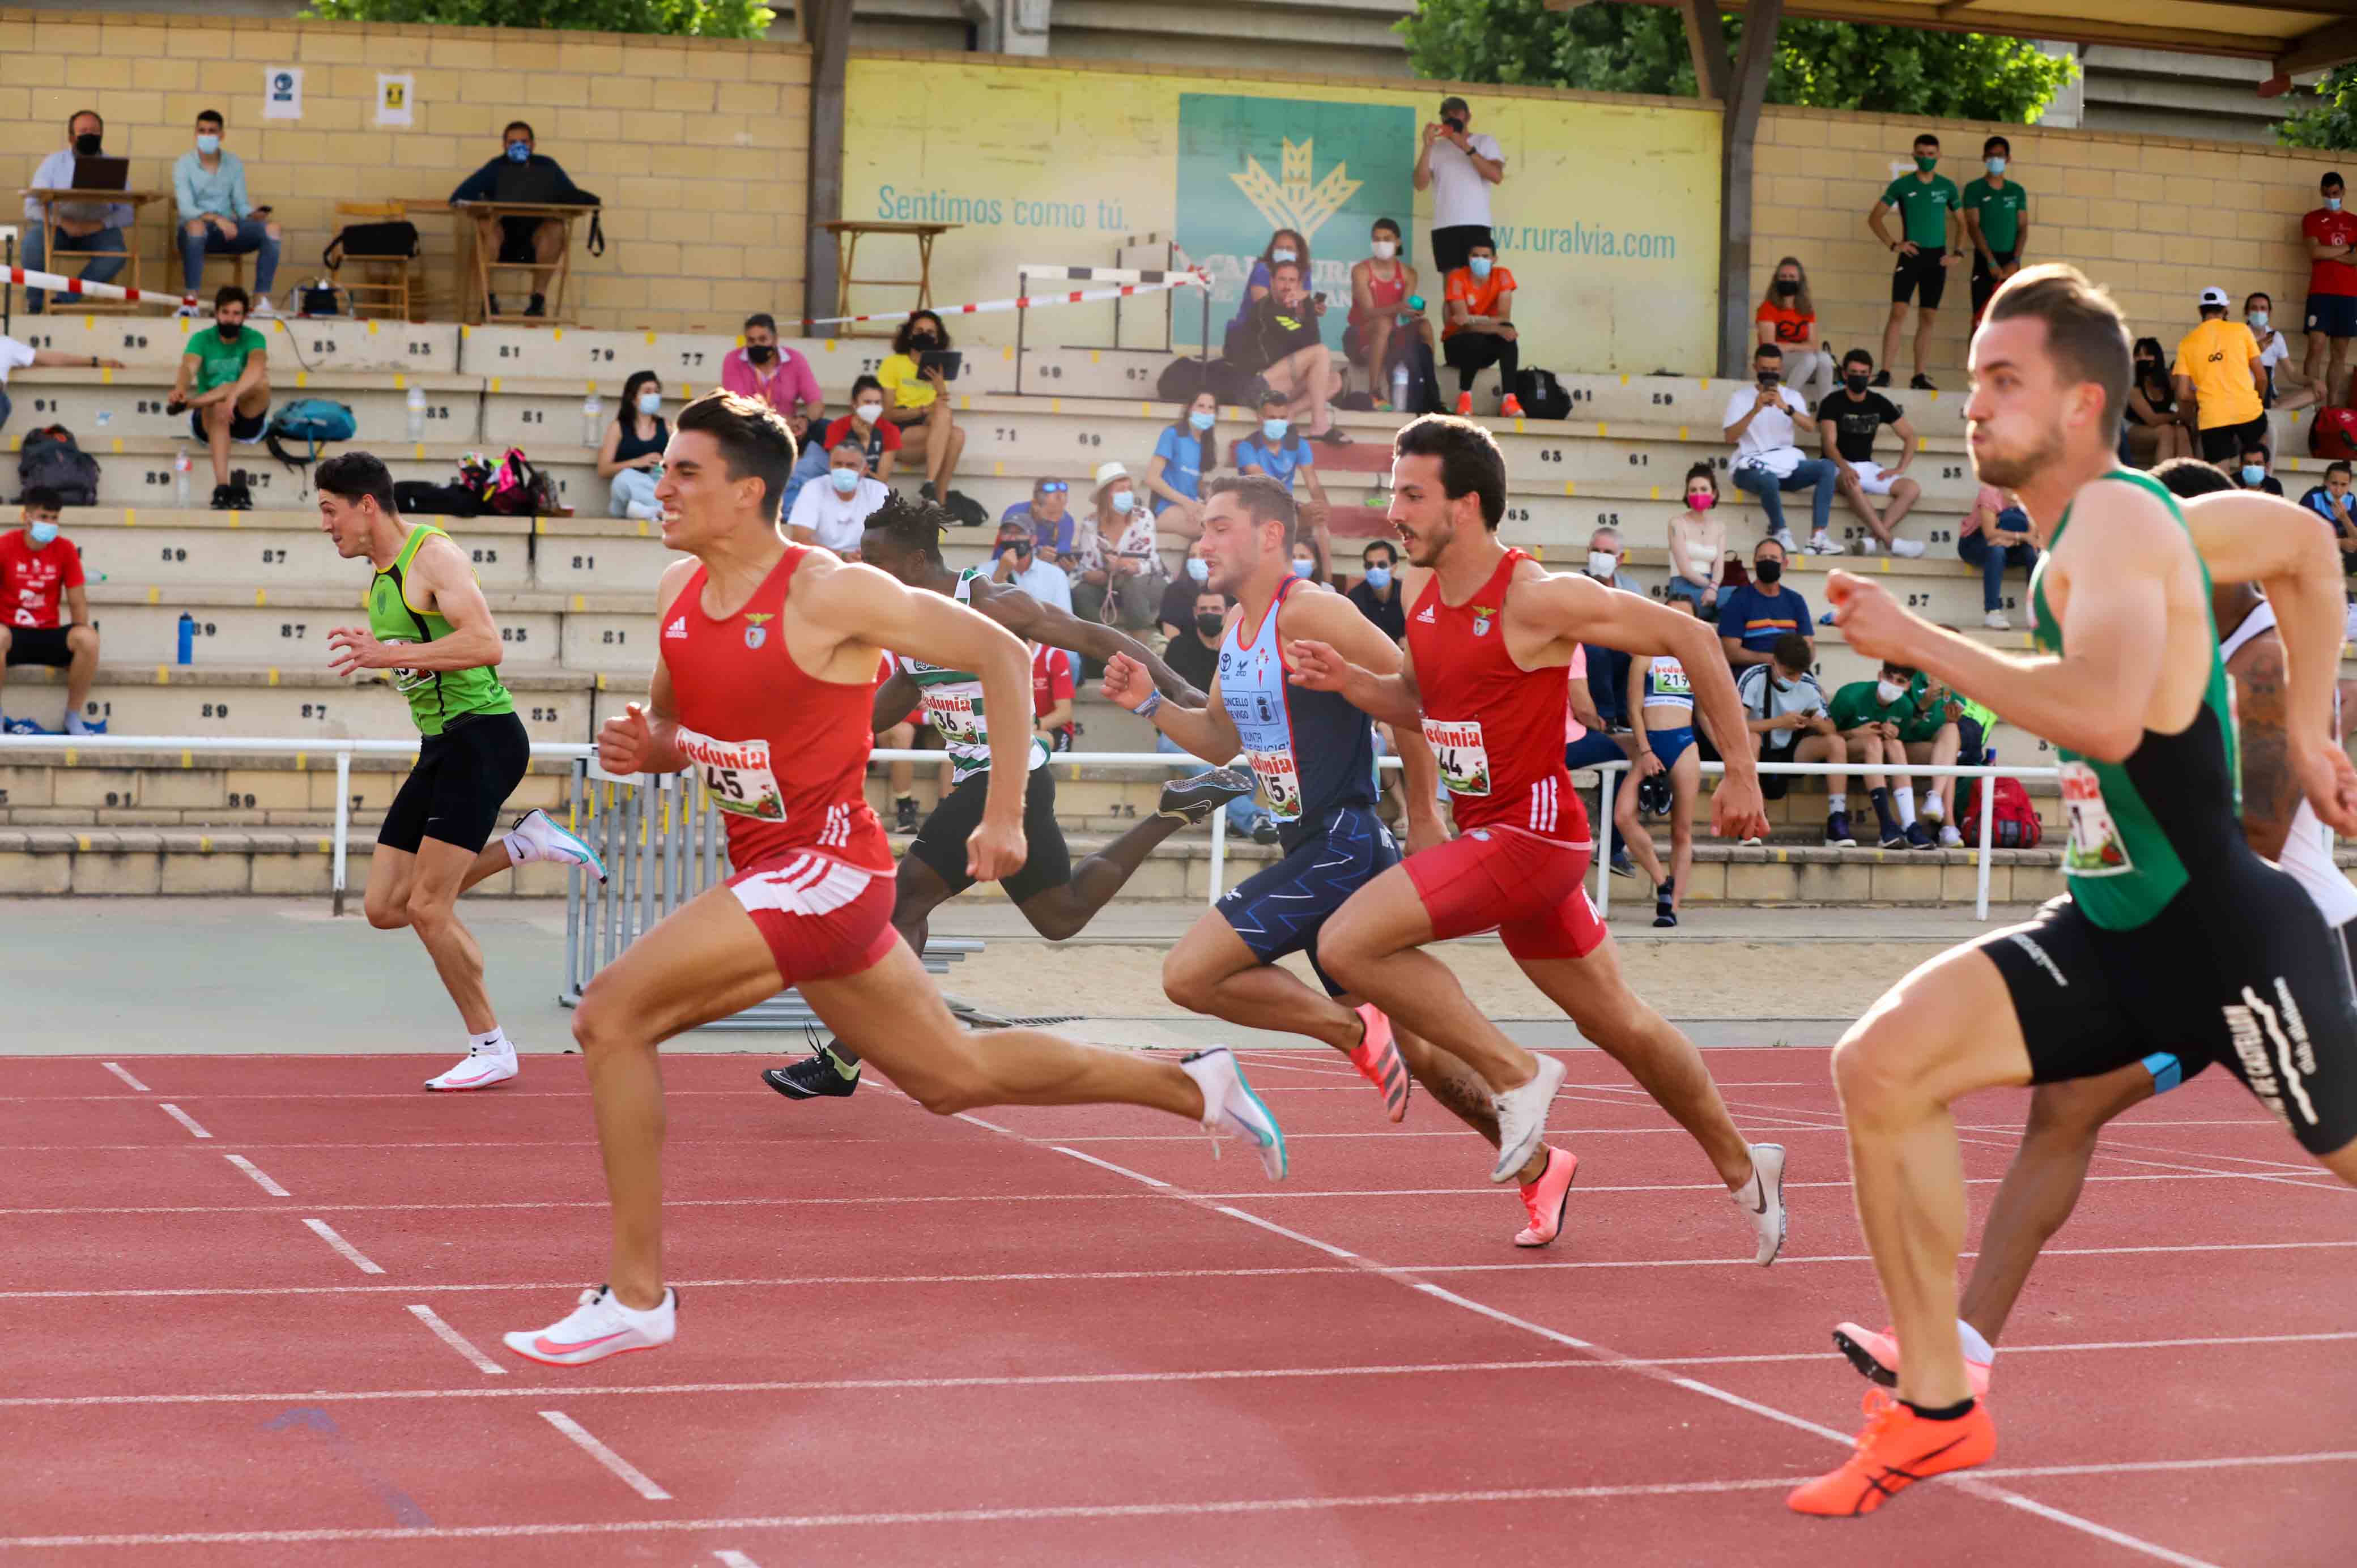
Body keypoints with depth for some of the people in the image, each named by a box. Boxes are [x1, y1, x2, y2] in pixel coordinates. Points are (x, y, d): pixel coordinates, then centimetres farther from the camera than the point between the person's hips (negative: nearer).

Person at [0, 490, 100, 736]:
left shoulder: (65, 549, -1)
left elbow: (78, 603, 1)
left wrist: (81, 643, -11)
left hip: (49, 635, 2)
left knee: (89, 639, -29)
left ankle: (73, 718, -11)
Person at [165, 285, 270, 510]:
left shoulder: (254, 339, -7)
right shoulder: (202, 340, -2)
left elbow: (256, 367, -30)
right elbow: (189, 367, -23)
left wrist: (233, 395, -49)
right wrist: (180, 389, -48)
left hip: (247, 419, -1)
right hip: (207, 420, 1)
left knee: (261, 382, -30)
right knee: (217, 407, -37)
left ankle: (188, 403, -34)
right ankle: (221, 488, -48)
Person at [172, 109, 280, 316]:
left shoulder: (234, 163, 11)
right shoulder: (183, 164, -2)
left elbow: (241, 205, 8)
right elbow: (185, 209, -14)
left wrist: (255, 215, -17)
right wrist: (216, 218, -32)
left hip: (228, 229, 4)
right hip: (199, 229, -4)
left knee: (272, 228, -22)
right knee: (196, 226, -41)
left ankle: (262, 301, -27)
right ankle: (191, 302, -39)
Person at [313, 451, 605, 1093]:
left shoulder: (433, 554, -13)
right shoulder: (378, 579, 15)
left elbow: (486, 643, -26)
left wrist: (389, 655, -28)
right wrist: (372, 657, 11)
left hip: (482, 736, -10)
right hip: (439, 746, 10)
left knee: (427, 907, -12)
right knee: (385, 907, 3)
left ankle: (491, 1047, 2)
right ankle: (523, 842, 13)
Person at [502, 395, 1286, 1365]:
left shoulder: (828, 596, -17)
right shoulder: (677, 595, 5)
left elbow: (1001, 655, -10)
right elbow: (671, 722, 21)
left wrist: (1004, 817, -10)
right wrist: (643, 748, -4)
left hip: (825, 870, -9)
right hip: (769, 874, 9)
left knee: (610, 1014, -18)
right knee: (954, 1077, 19)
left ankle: (636, 1294, -9)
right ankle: (1193, 1086, 35)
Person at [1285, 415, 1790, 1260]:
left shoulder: (1538, 599, -18)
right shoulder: (1421, 596, 5)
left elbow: (1690, 638, -13)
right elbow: (1420, 704, 21)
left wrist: (1739, 773, -10)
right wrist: (1347, 680, 1)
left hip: (1530, 833, -9)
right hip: (1485, 834, 9)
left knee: (1348, 942, -19)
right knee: (1616, 1021, 19)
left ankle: (1516, 1076, -7)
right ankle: (1743, 1169, 34)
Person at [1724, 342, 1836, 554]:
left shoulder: (1792, 396, 14)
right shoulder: (1740, 397, 5)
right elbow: (1730, 438, -7)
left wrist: (1786, 407, -21)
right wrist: (1755, 410, -18)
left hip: (1787, 462, 4)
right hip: (1753, 466, -4)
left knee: (1828, 467, -23)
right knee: (1770, 480, -40)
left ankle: (1818, 535, -27)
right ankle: (1780, 531, -14)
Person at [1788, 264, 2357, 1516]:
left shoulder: (2112, 519, -20)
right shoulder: (2118, 523, 8)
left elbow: (2107, 715, -39)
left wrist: (1917, 641, -29)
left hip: (2232, 938, -8)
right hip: (2111, 933, 9)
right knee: (1882, 1064, -7)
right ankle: (1937, 1410, -1)